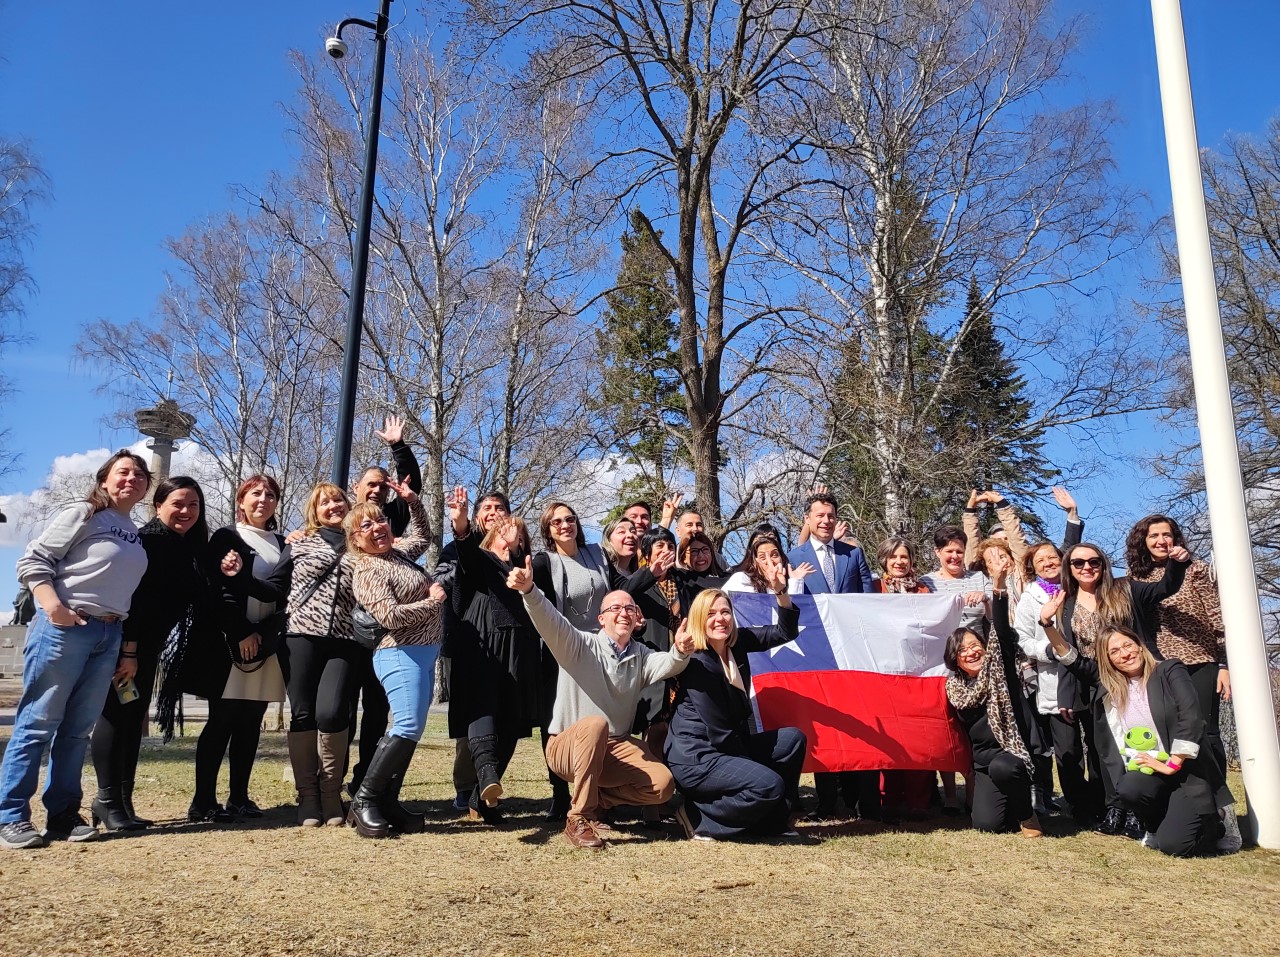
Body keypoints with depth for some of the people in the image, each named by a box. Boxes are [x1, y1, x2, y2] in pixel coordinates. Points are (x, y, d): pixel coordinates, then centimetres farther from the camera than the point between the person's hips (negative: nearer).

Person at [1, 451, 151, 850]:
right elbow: (33, 560, -8)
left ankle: (63, 814, 16)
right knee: (38, 723, -2)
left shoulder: (137, 534, 17)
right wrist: (54, 607, -21)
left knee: (78, 728, 9)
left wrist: (129, 650, 15)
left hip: (110, 636, 6)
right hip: (65, 628, -6)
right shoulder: (83, 514, -2)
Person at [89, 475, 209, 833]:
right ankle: (107, 800, 0)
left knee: (134, 716, 8)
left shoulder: (190, 547, 8)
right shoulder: (146, 540, -14)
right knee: (117, 713, -7)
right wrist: (128, 651, -22)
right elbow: (131, 597, -19)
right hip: (123, 643, -8)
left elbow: (196, 602, 10)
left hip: (147, 645, 8)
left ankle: (123, 802, 13)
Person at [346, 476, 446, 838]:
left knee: (409, 729, 8)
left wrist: (413, 502, 21)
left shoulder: (399, 551, 13)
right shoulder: (366, 570, -11)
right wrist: (433, 602, -11)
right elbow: (390, 616, -21)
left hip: (424, 654, 9)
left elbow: (424, 536, 35)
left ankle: (388, 801, 14)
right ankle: (363, 800, -7)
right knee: (408, 727, -17)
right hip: (401, 655, -9)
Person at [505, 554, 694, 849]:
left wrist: (680, 652, -40)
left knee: (663, 784, -18)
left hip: (617, 749, 5)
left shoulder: (641, 656, 6)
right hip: (568, 746, -4)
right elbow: (549, 621, -26)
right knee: (595, 724, -37)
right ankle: (578, 819, -25)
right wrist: (529, 590, -46)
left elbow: (667, 665, -15)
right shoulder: (581, 646, -7)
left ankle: (596, 801, 7)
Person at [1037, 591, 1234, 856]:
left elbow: (1190, 717, -11)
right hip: (1141, 773, 3)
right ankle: (1155, 826, 3)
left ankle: (1212, 823, 16)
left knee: (1174, 844, -19)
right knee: (1129, 790, -33)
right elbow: (1072, 659, 3)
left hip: (1185, 771, -3)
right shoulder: (1106, 684, 9)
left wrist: (1172, 764, -17)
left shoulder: (1170, 671, 0)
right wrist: (1048, 624, -11)